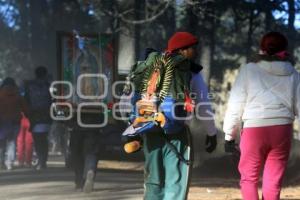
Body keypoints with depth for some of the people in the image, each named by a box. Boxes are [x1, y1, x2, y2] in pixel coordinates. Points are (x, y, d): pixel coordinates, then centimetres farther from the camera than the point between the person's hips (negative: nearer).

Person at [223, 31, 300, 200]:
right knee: (273, 181, 8)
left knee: (249, 177, 10)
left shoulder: (249, 70, 2)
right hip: (282, 128, 2)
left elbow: (236, 104, 1)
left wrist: (230, 134, 6)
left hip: (254, 128, -2)